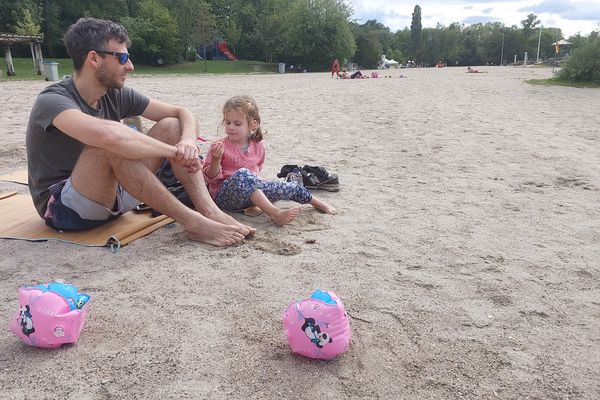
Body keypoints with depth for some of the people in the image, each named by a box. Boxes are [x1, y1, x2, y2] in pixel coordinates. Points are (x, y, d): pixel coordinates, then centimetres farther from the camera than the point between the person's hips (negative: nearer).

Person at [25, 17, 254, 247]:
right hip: (62, 209, -6)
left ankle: (210, 211, -25)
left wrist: (188, 141, -22)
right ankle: (193, 223, -31)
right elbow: (109, 134, -42)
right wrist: (175, 151, -32)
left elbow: (182, 113, 0)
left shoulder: (117, 95, 0)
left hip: (109, 195, 7)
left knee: (170, 126, -8)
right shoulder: (52, 101, -20)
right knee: (111, 145, -36)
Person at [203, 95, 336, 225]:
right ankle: (275, 214, -39)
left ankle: (318, 203, 24)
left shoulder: (257, 146, 5)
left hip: (252, 192, 5)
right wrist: (216, 159, -25)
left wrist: (254, 180, 10)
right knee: (242, 173, -37)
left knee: (289, 187, -6)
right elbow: (211, 178, -10)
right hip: (224, 195, -5)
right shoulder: (219, 147, -8)